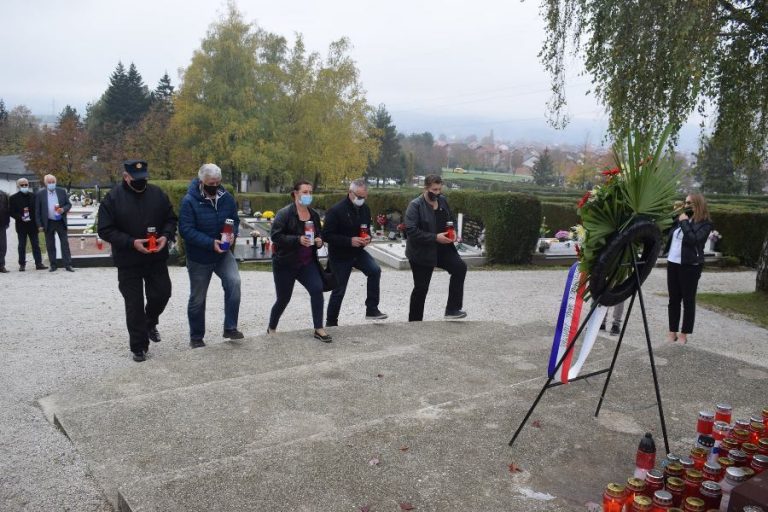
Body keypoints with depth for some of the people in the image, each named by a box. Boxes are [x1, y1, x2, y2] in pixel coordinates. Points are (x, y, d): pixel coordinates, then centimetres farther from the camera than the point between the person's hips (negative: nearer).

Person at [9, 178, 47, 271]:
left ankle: (38, 263, 4)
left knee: (36, 245, 3)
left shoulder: (33, 196, 7)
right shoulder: (14, 198, 2)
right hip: (21, 225, -1)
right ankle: (22, 264, 10)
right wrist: (21, 218, -17)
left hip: (33, 224, 1)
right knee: (22, 246, 5)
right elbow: (12, 212, -1)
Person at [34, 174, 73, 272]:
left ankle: (68, 265, -1)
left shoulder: (62, 191, 4)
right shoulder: (40, 194, 0)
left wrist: (63, 209, -15)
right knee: (50, 245, 6)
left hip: (61, 222, 0)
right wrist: (40, 225, -4)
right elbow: (37, 211, 1)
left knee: (65, 243, -2)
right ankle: (53, 265, 13)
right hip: (48, 223, 0)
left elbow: (69, 204, 7)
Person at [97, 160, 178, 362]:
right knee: (134, 305, 3)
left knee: (161, 294, 6)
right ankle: (138, 347, 16)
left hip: (157, 258, 3)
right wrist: (131, 242, -21)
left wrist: (166, 236, -12)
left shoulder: (157, 194, 0)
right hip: (128, 262, -3)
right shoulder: (113, 198, -9)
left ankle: (150, 323, 38)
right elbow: (105, 230, -10)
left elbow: (171, 219, 9)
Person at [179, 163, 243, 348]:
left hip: (223, 253, 3)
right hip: (198, 257, -3)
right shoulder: (189, 201, -18)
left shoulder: (226, 197, -4)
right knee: (197, 298, 8)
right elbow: (185, 230, -21)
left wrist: (233, 234, -16)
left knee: (234, 282, -22)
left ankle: (230, 327, -10)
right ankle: (196, 337, 27)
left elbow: (234, 220, 7)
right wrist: (210, 243, -29)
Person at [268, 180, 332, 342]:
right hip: (285, 263, -4)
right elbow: (275, 236, -20)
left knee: (317, 289, -16)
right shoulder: (284, 213, -13)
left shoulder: (314, 215, 6)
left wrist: (319, 242, -4)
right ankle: (271, 328, 32)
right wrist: (298, 239, -29)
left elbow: (318, 236, 20)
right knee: (283, 298, 6)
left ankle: (318, 329, -7)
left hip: (307, 263, 5)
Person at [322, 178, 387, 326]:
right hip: (339, 256, -5)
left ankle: (372, 309, -8)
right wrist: (350, 241, -28)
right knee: (339, 290, 2)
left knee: (375, 270, -19)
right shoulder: (336, 210, -19)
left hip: (358, 252, 5)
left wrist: (368, 238, -8)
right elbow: (326, 235, -21)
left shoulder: (365, 209, 1)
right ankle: (331, 322, 22)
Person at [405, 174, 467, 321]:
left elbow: (450, 220, 19)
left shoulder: (443, 200, 4)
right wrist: (435, 237, -27)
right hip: (421, 252, -5)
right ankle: (414, 321, 20)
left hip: (442, 248, 6)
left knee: (460, 267, -14)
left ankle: (452, 309, -5)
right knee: (421, 288, 2)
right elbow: (411, 231, -24)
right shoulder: (415, 205, -16)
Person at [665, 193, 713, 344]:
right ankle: (672, 331, 18)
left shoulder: (705, 224, -7)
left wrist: (684, 222, -13)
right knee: (673, 299, 10)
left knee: (688, 300, 2)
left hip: (690, 265, -6)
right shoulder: (680, 218, 10)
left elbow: (693, 239, -21)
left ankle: (684, 333, 9)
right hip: (672, 263, 6)